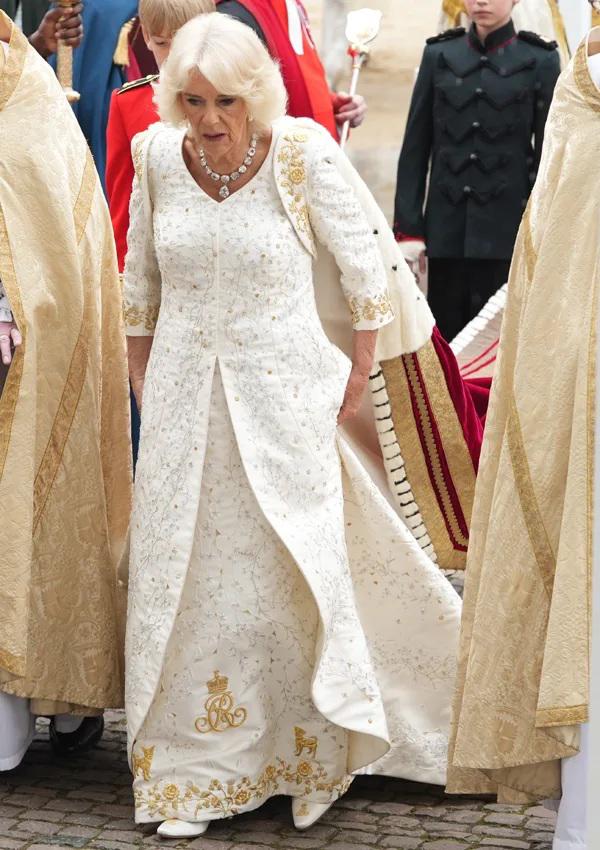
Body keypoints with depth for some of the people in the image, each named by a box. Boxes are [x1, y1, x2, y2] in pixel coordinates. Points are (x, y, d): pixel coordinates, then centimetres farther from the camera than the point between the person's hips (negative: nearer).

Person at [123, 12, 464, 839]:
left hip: (283, 397, -3)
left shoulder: (303, 154, -13)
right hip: (184, 399, 3)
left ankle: (308, 758, 23)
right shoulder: (157, 157, -3)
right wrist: (144, 393, 12)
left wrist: (352, 391, -5)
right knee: (184, 578, 6)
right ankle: (195, 771, 19)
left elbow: (369, 276, -6)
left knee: (293, 575, 4)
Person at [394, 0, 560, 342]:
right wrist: (408, 229, 1)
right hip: (447, 228, 2)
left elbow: (548, 155, 2)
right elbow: (415, 149, 7)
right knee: (446, 335, 5)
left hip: (507, 231, -2)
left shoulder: (540, 61, 1)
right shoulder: (439, 55, 8)